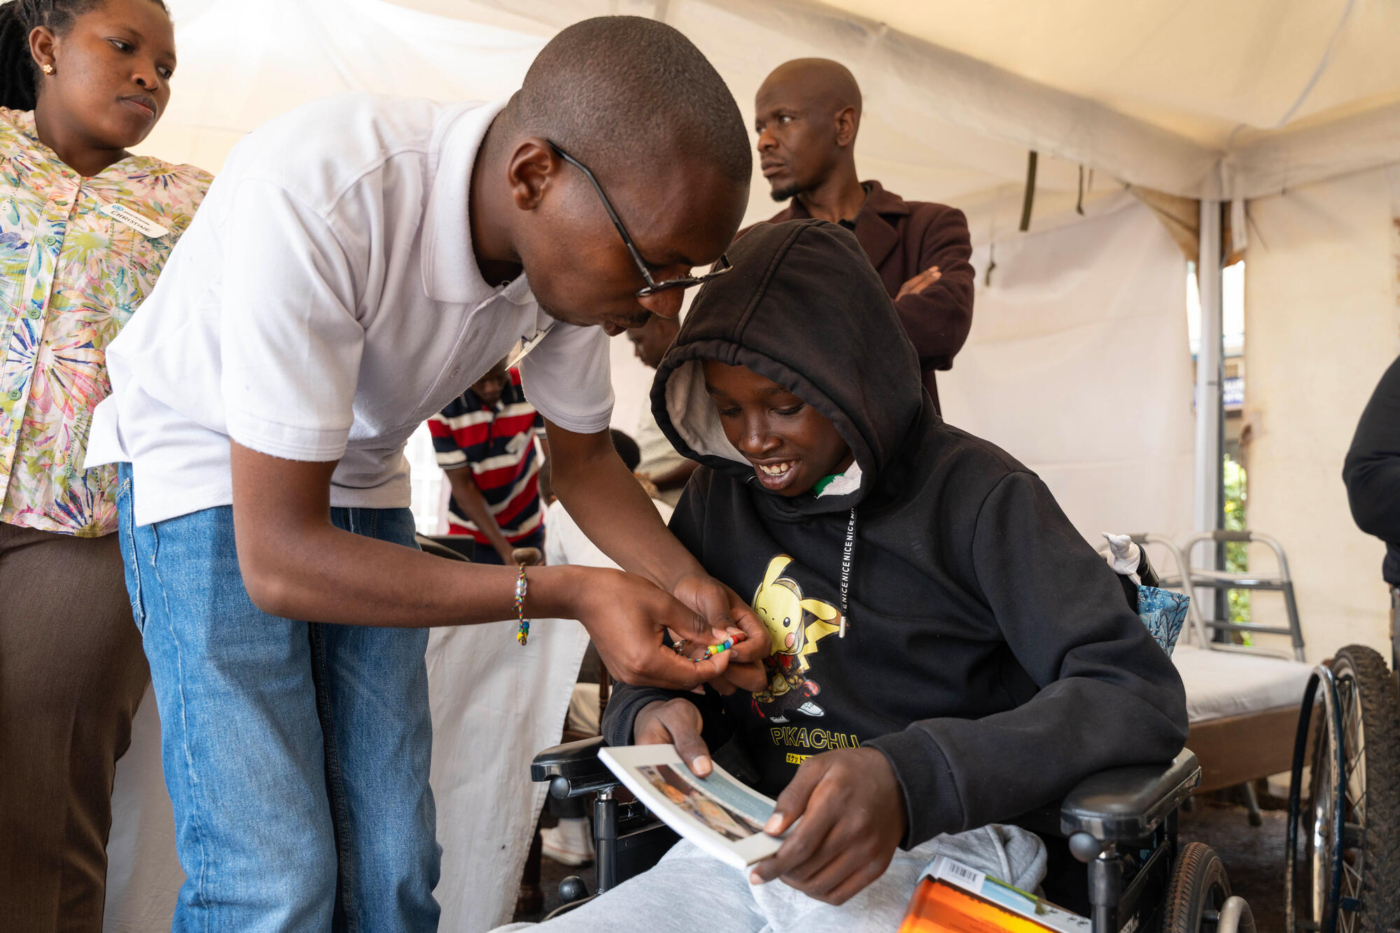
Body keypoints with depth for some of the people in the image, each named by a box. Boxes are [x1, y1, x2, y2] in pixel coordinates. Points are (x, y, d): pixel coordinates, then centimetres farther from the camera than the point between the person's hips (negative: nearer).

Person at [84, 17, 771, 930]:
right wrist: (566, 593, -33)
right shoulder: (315, 196, -35)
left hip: (358, 481, 5)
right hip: (210, 472, -5)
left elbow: (584, 455, 1)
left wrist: (688, 584, -16)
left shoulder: (582, 244, -15)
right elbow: (279, 560, -31)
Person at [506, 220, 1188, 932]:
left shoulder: (973, 494, -6)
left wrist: (910, 779, -28)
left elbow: (1143, 697, -14)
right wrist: (650, 714, -9)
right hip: (755, 841, 4)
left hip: (942, 843, -3)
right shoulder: (717, 498, 11)